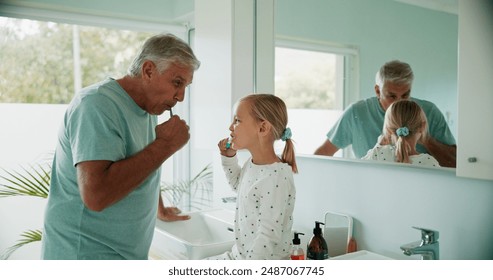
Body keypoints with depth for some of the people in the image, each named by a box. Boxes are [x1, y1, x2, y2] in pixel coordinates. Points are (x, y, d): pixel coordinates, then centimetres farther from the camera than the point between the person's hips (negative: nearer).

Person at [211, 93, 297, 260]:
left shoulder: (277, 179, -26)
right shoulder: (252, 164, 3)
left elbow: (268, 236, -25)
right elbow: (237, 184, 27)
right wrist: (228, 157, 12)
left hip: (265, 263, -9)